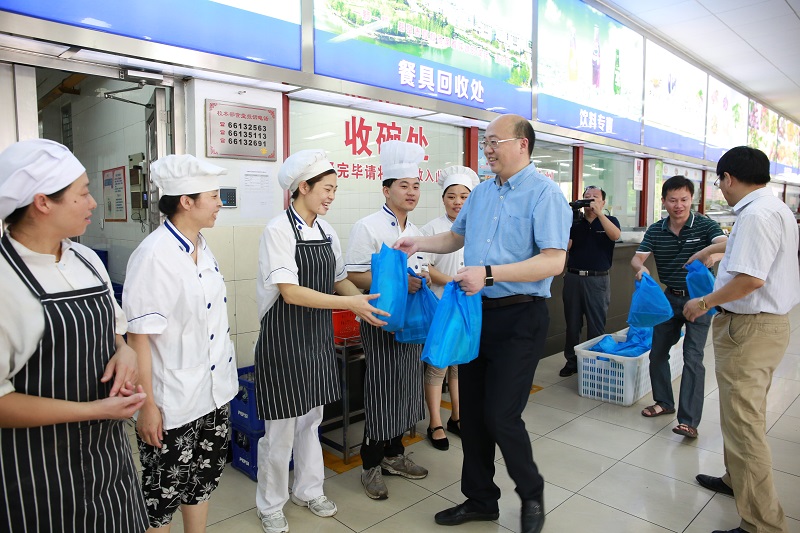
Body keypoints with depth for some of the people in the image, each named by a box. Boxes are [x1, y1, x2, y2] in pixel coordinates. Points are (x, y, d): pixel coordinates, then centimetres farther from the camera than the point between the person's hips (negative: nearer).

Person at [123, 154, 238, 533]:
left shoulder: (202, 248, 4)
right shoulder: (154, 254, -20)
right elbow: (137, 335, -19)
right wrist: (147, 405, -17)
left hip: (215, 393, 8)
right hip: (173, 402, -7)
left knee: (204, 478, 21)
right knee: (163, 492, 12)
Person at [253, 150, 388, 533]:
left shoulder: (325, 231, 4)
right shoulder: (279, 231, -16)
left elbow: (339, 279, 11)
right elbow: (290, 292, -24)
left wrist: (366, 302, -6)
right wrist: (350, 304, -27)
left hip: (318, 337, 7)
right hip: (283, 339, -6)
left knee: (311, 418, 20)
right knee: (281, 428, 6)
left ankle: (308, 490, 39)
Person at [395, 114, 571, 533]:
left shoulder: (544, 193, -10)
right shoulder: (481, 193, 12)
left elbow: (553, 261, -20)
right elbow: (456, 237, 27)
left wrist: (488, 273, -25)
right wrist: (418, 244, 13)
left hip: (520, 318, -7)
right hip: (477, 312, 7)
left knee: (501, 416, -5)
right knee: (471, 413, 13)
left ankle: (531, 494, 26)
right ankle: (480, 499, 33)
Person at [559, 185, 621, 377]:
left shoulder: (609, 221, 6)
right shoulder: (574, 222, 9)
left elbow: (615, 235, -17)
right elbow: (565, 246, -4)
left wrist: (598, 212, -21)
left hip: (598, 280, -2)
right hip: (573, 277, 2)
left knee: (596, 325, 3)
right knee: (572, 324, 8)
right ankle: (571, 361, 19)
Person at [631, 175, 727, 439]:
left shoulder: (705, 225, -11)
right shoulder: (655, 231, -1)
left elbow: (725, 245, -28)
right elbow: (637, 259, -8)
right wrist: (640, 269, -32)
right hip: (669, 298, 5)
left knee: (693, 358, -10)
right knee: (657, 352, 11)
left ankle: (689, 420, -6)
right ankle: (664, 402, 31)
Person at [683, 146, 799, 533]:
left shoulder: (756, 214, -21)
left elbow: (750, 278, -28)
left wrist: (704, 303, -16)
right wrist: (712, 249, 44)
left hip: (749, 328, -11)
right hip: (767, 323, 11)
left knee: (744, 424, -5)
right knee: (743, 414, 23)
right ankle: (737, 480, 40)